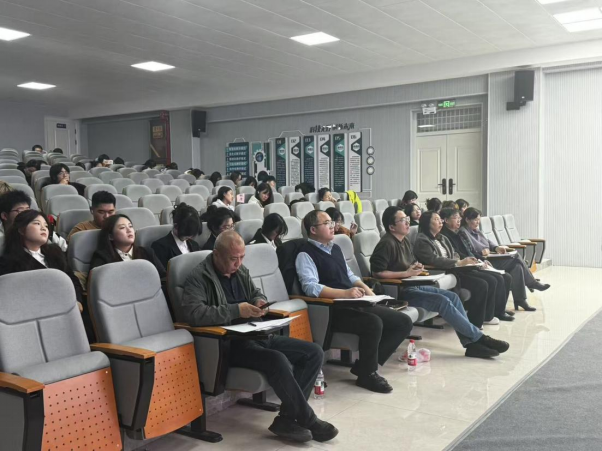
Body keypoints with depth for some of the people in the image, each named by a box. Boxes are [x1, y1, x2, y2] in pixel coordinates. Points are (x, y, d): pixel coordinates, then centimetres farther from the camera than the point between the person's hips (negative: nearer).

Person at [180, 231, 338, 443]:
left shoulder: (241, 271, 13)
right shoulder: (199, 277, -10)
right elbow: (192, 313, -25)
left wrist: (259, 302, 1)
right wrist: (236, 310, -25)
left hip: (258, 335, 8)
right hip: (230, 343, -8)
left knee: (314, 353, -5)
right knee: (278, 361, -34)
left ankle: (286, 417, -10)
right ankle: (308, 420, -13)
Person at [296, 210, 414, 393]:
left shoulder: (335, 248, 20)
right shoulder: (306, 254, -7)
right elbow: (310, 287, -21)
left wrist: (365, 288, 4)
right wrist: (344, 293, -31)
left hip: (355, 304, 9)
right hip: (331, 310, -9)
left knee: (403, 322, -1)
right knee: (373, 323, -33)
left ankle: (365, 365, -1)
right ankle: (368, 374, -10)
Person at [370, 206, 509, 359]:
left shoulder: (405, 241, 13)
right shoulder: (387, 244, -16)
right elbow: (377, 272, -23)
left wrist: (416, 267, 2)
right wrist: (406, 273, -18)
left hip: (413, 286, 9)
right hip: (399, 291, -9)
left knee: (453, 296, -6)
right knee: (443, 301, -21)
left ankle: (471, 342, -11)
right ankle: (477, 337, -10)